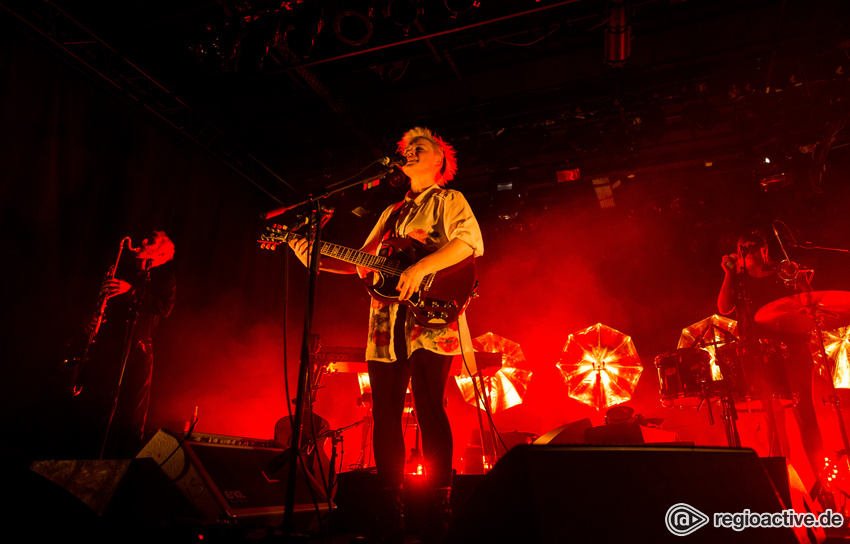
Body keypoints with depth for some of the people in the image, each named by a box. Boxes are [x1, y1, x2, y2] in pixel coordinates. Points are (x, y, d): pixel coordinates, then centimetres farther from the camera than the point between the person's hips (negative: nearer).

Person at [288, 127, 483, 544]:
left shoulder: (449, 201, 9)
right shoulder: (391, 213, 27)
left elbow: (470, 240, -11)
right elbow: (361, 263, 23)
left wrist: (422, 267, -22)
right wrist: (317, 260, 10)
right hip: (386, 325, 6)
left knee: (429, 411, -10)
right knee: (385, 416, 3)